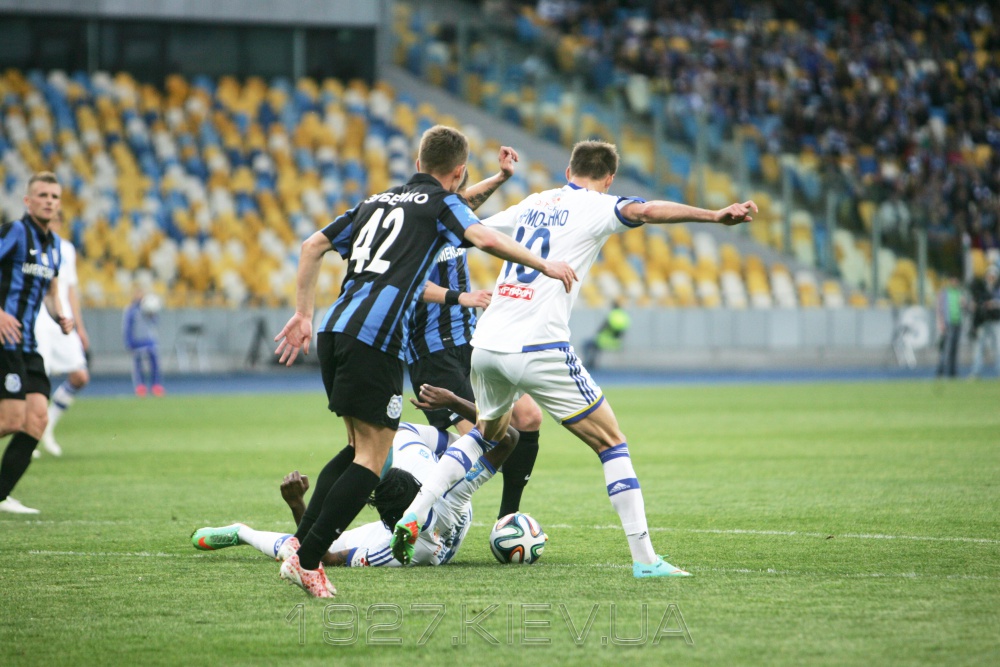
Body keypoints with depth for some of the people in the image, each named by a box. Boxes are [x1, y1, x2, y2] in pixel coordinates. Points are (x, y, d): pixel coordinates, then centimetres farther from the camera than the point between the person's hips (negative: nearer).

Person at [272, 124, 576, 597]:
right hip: (374, 337, -7)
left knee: (360, 447, 19)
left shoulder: (376, 201, 26)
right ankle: (307, 560, -10)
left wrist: (303, 315, 26)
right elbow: (484, 239, -10)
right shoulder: (441, 203, 8)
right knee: (372, 457, -2)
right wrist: (545, 265, 0)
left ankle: (300, 544, 8)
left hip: (335, 328, 7)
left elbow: (313, 246, 23)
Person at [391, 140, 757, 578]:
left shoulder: (535, 203, 18)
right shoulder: (595, 207, 0)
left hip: (485, 345, 7)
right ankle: (644, 559, -3)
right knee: (612, 443, 3)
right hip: (537, 349, -7)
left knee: (487, 431, 32)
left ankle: (413, 516, 20)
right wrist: (713, 215, -32)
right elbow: (645, 211, -21)